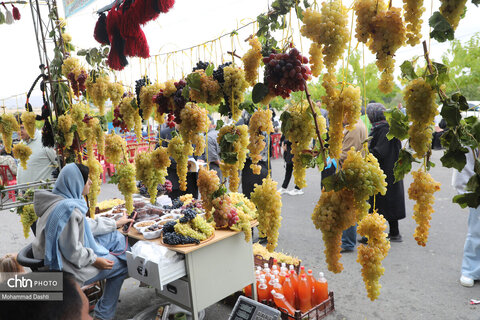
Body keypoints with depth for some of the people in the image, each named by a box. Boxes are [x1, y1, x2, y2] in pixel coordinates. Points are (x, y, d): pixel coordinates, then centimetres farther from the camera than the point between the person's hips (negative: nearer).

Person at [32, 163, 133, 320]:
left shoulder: (62, 200, 2)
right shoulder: (69, 209, -30)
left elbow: (88, 225, 13)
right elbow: (72, 251, -28)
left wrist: (116, 223, 16)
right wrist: (95, 260, -14)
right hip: (68, 269, -10)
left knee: (115, 237, 13)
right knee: (121, 265, 2)